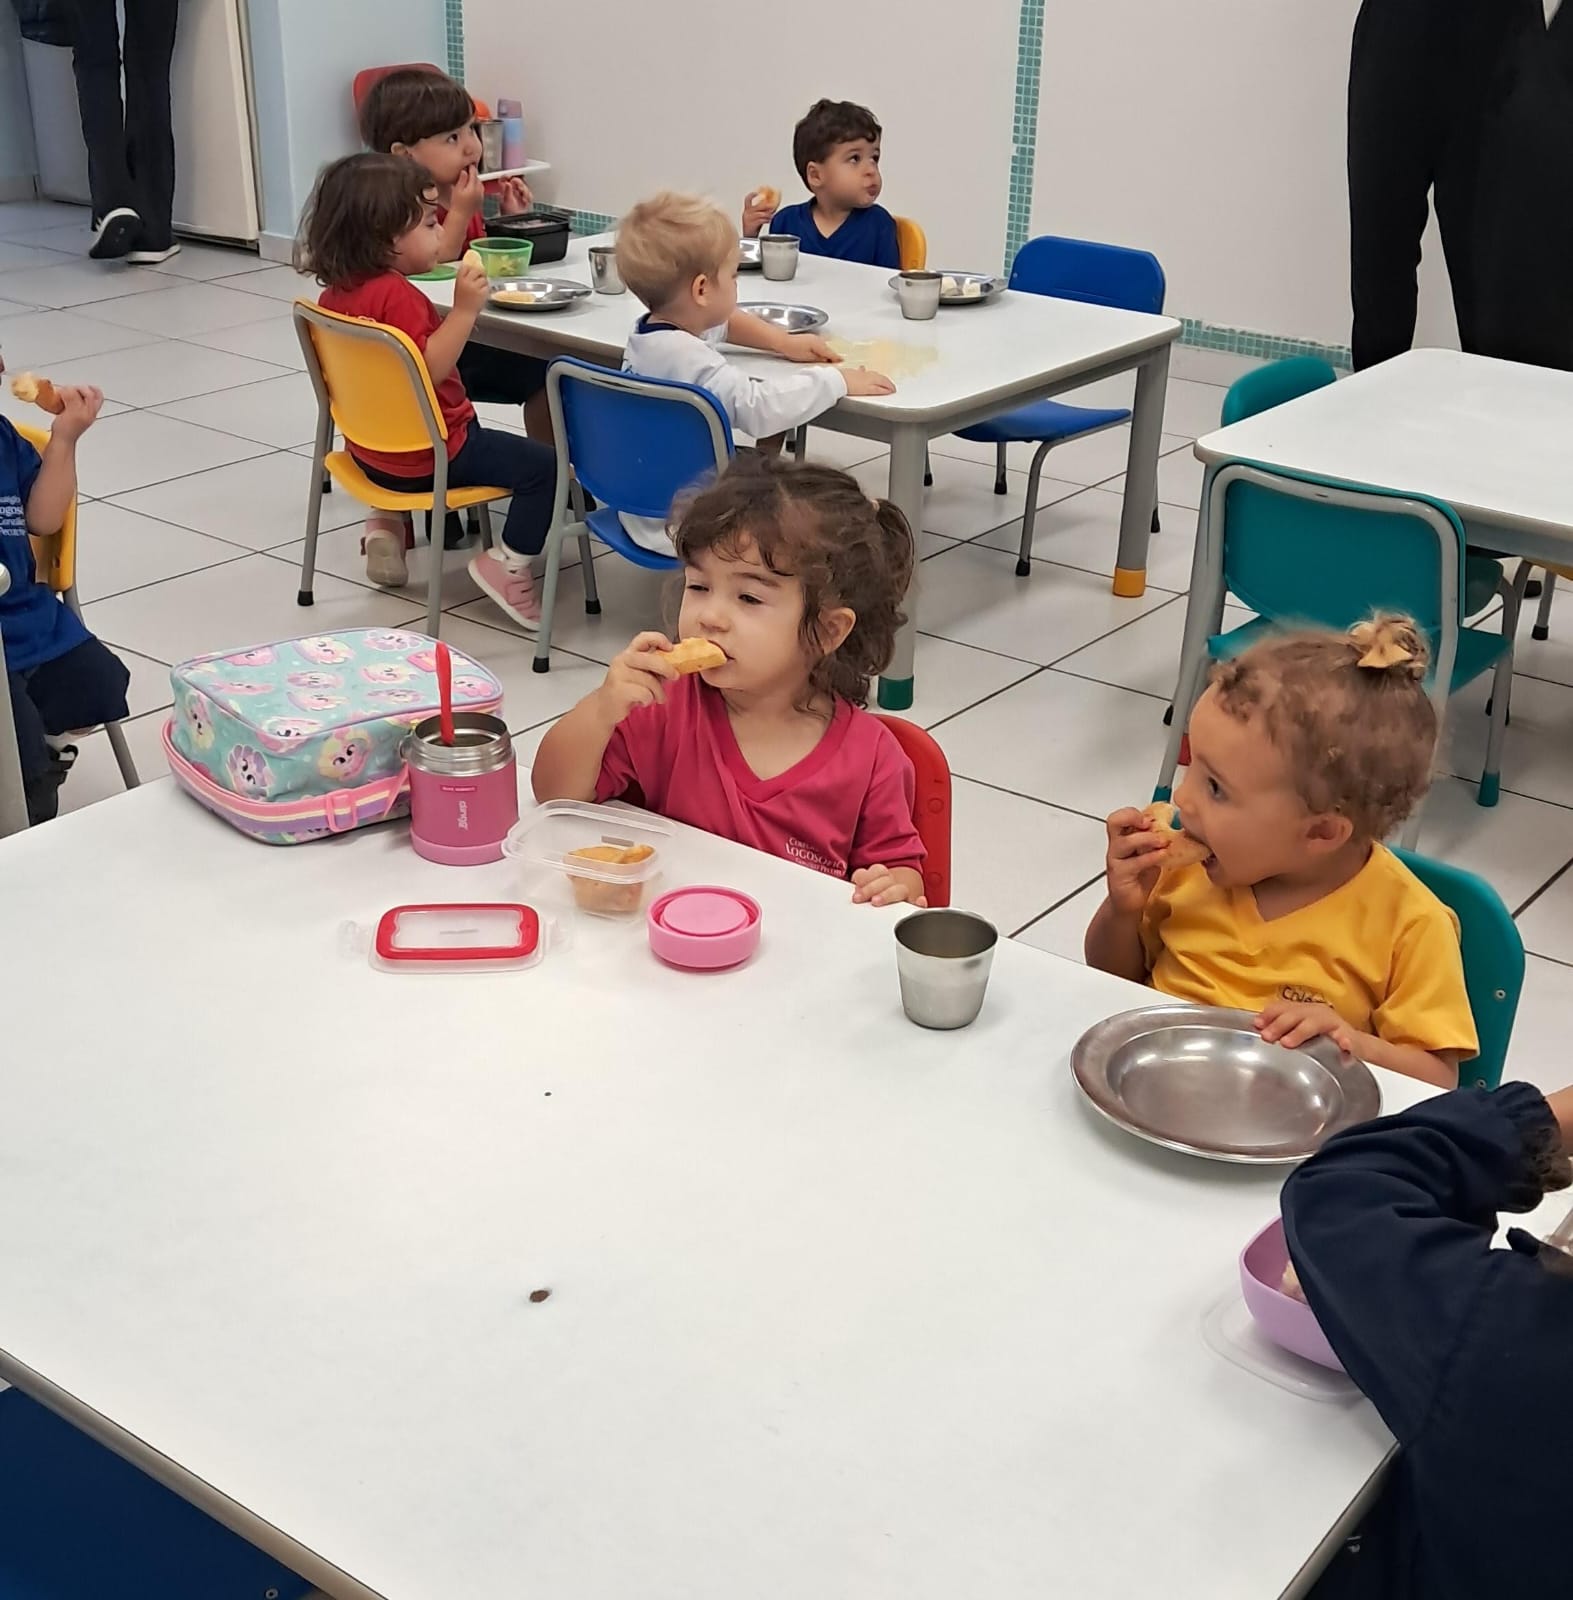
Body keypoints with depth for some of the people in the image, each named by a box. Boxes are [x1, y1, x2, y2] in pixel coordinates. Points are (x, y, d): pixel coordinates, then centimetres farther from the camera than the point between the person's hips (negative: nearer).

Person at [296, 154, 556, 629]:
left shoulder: (336, 290, 3)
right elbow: (429, 369, -32)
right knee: (544, 466, -8)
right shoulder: (396, 295, -25)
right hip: (427, 456, -9)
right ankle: (508, 564, -6)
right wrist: (465, 310, -31)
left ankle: (387, 522, 30)